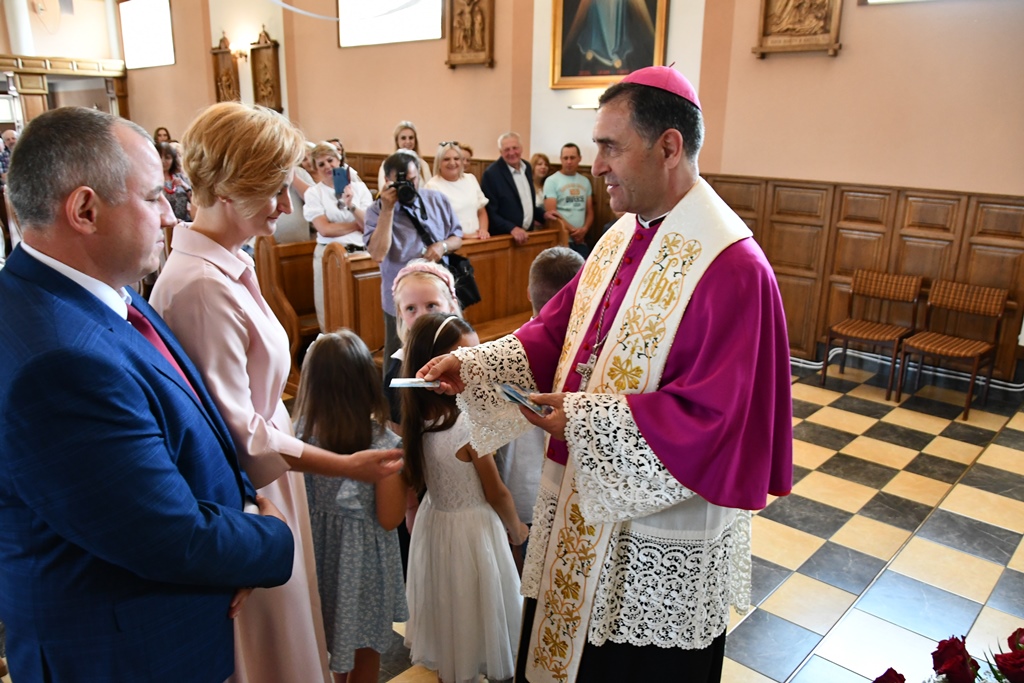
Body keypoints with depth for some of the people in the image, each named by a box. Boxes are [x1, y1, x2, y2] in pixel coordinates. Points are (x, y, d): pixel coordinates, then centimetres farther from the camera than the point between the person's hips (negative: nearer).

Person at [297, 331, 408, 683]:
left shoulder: (301, 432, -15)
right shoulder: (382, 444, -25)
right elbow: (389, 518, -17)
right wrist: (401, 469, -8)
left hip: (319, 546, 4)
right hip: (362, 554, -4)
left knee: (337, 636, 28)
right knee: (365, 647, 20)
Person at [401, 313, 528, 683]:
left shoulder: (419, 414, -11)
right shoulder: (470, 424, -30)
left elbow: (415, 479, 1)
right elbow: (496, 493, -17)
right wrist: (517, 528, 0)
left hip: (433, 519, 7)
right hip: (472, 528, -7)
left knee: (445, 604, 25)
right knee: (473, 605, 16)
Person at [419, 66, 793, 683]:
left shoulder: (732, 267, -23)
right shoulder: (622, 238, 3)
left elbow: (711, 413, -26)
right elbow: (557, 330, 6)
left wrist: (583, 419, -27)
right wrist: (472, 366, -6)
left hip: (662, 525, -7)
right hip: (588, 503, 7)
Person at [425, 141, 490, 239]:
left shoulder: (471, 179, 14)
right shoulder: (432, 186, -3)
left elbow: (481, 212, 20)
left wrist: (483, 230, 2)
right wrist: (464, 235, -12)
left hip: (476, 239, 4)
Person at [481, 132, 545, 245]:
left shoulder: (526, 167, 7)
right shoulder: (492, 173, -14)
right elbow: (489, 212, -16)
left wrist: (543, 214, 6)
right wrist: (512, 228, -25)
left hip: (526, 235, 6)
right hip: (504, 237, -6)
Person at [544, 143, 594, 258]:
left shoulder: (585, 181, 13)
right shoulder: (552, 181, -2)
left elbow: (590, 211, 14)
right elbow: (551, 213, -9)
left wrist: (584, 229, -6)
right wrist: (572, 230, -12)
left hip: (581, 240, 5)